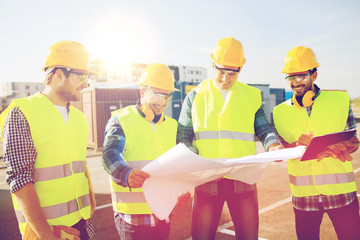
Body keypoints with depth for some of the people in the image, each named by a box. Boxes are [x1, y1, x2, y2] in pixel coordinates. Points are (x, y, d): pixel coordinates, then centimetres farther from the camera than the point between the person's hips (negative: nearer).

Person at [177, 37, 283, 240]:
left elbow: (263, 128, 8)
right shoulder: (195, 96, 6)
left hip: (243, 179, 1)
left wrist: (273, 145, -14)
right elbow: (183, 138, 5)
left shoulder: (252, 96, 9)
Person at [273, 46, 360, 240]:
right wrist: (296, 145, -20)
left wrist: (332, 149, -20)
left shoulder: (339, 100, 2)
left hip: (340, 189, -1)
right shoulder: (280, 112, 4)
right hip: (303, 193, 1)